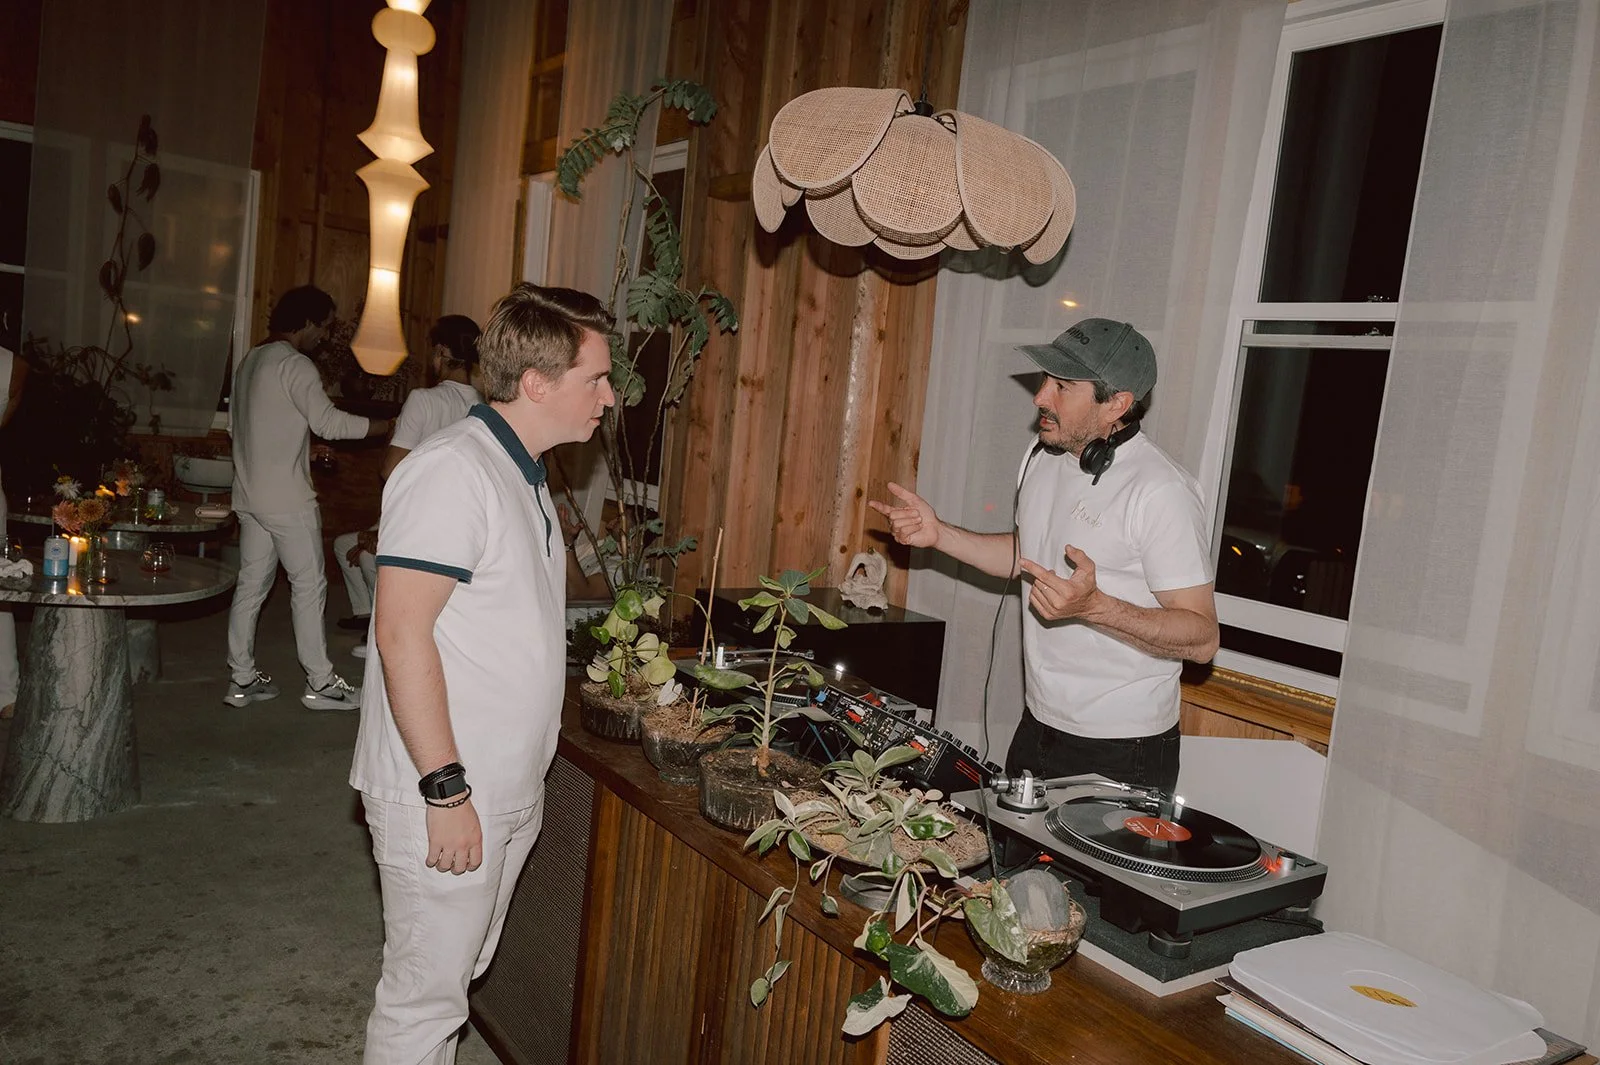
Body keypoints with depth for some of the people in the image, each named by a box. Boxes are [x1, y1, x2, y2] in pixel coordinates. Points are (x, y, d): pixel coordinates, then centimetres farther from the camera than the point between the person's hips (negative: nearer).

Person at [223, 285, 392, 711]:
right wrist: (389, 426, -17)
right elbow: (328, 422, -22)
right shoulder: (294, 365, -14)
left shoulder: (251, 361, 15)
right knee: (309, 586, -1)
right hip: (287, 498, -9)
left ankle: (242, 678, 16)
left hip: (250, 495, 9)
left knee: (251, 584, 11)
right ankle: (321, 683, 5)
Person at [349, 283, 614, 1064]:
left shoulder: (521, 472, 12)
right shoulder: (452, 470, -19)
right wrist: (445, 788, -23)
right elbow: (402, 633, -23)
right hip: (442, 795, -9)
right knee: (423, 999, 6)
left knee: (454, 978, 22)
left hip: (507, 790, 9)